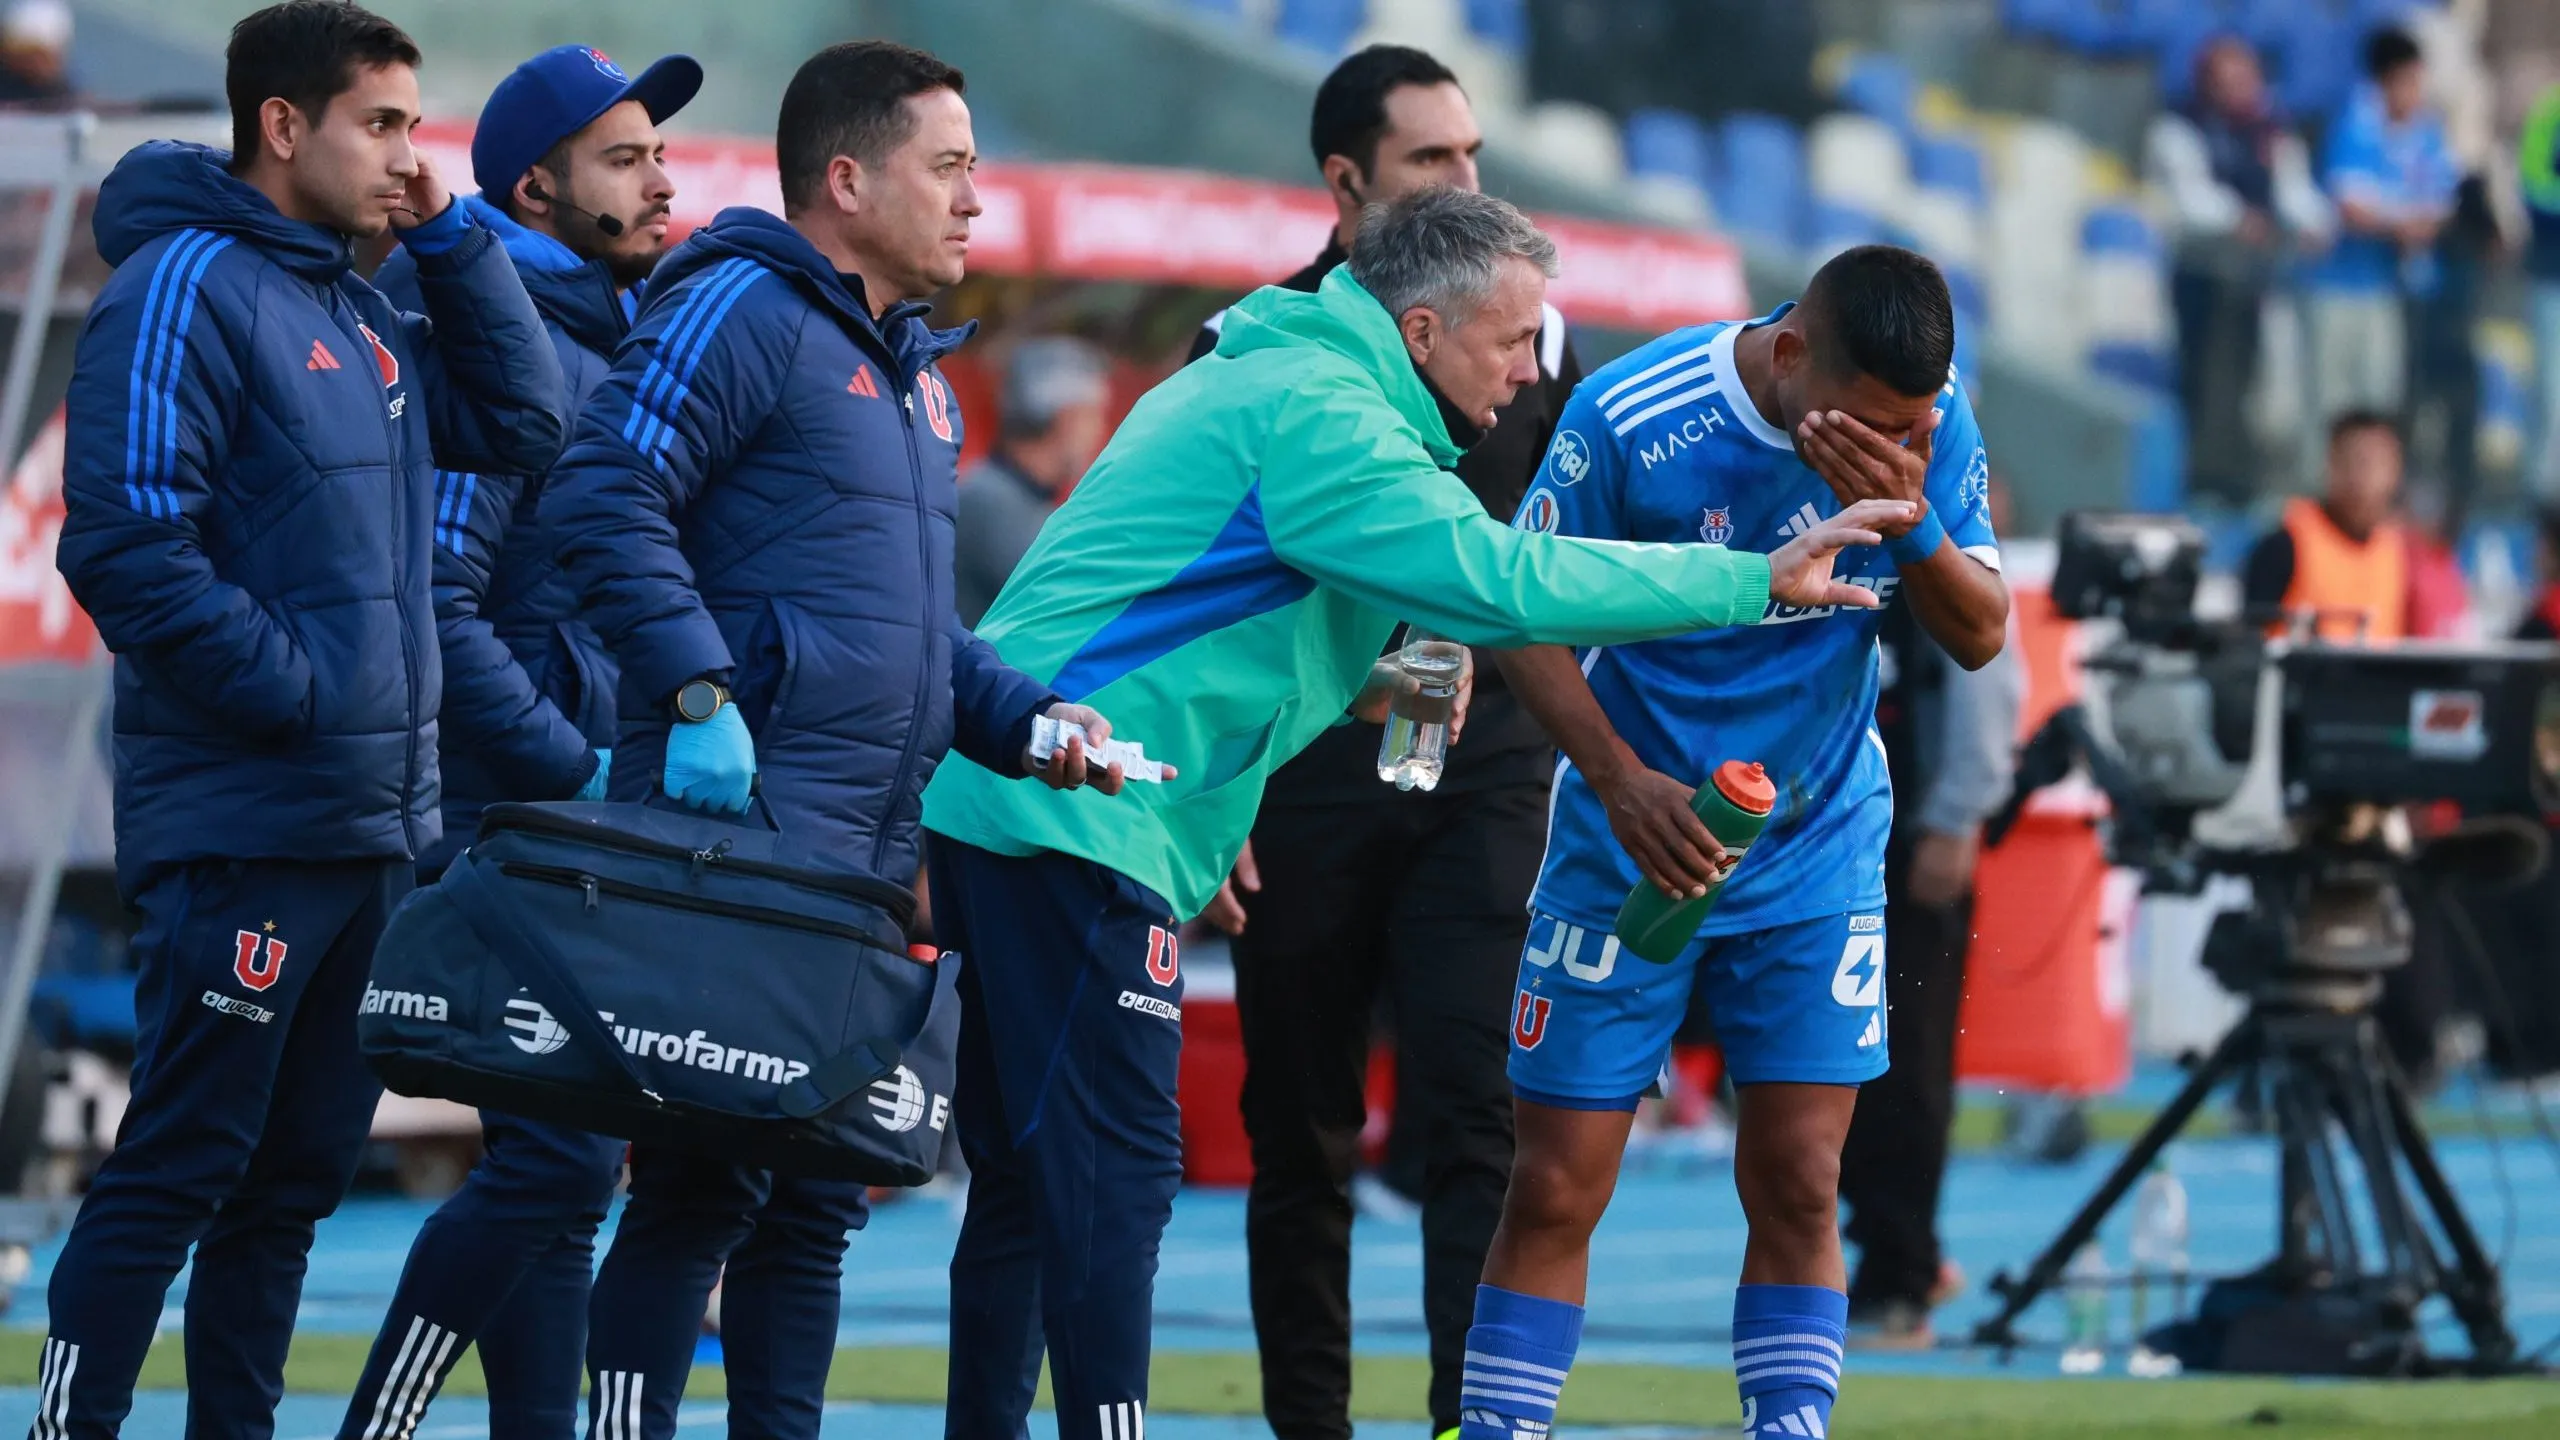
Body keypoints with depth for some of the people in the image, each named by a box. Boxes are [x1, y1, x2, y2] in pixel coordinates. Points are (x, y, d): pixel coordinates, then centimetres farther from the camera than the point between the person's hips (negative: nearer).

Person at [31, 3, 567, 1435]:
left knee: (296, 1177, 11)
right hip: (245, 821, -9)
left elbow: (525, 422, 17)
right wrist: (298, 696, -17)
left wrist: (451, 235, 10)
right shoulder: (186, 287, -10)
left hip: (375, 831, 9)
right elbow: (126, 548, -18)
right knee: (181, 1169, -9)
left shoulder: (361, 318, 17)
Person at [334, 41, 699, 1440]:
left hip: (578, 827, 9)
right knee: (561, 1154, -14)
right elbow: (435, 610, -19)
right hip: (501, 831, -9)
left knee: (551, 1167, 8)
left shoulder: (610, 347, 18)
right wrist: (578, 774, -18)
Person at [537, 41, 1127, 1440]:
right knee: (707, 1182, -11)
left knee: (817, 1192, 11)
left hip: (869, 846, 9)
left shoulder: (915, 373, 23)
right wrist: (699, 696, -25)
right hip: (740, 817, -9)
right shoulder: (742, 312, -6)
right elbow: (604, 499, -17)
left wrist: (1024, 717, 11)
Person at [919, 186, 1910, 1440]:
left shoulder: (1254, 382, 19)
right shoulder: (1318, 414, -13)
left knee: (1031, 1171, 12)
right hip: (1079, 819, -10)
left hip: (1002, 805, 10)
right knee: (1115, 1164, -12)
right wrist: (1758, 579, -17)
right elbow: (1507, 580, -22)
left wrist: (1354, 681, 14)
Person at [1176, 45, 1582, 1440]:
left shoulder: (1531, 338, 7)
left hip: (1482, 785, 1)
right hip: (1300, 786, -1)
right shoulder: (1248, 346, -1)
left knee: (1473, 1120, -10)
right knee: (1302, 1140, 6)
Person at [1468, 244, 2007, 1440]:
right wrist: (1622, 781, -24)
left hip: (1819, 850, 2)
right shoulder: (1627, 420, -21)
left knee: (1796, 1188, -4)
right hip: (1633, 843, -2)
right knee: (1556, 1191, -3)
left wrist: (1911, 521, -27)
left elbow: (1980, 637, -6)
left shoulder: (1927, 420, -10)